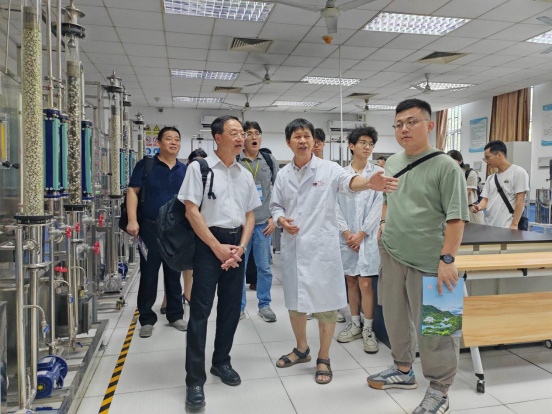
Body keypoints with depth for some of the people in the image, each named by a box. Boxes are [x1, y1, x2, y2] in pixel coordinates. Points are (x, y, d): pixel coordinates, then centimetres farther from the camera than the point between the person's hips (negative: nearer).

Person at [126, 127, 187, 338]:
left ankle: (175, 315, 25)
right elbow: (133, 191, -4)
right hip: (150, 228, -3)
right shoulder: (145, 165, 0)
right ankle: (147, 319, 19)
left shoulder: (184, 170, 9)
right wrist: (132, 221, -14)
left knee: (174, 274, 12)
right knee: (148, 275, 5)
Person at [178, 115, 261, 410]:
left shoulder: (245, 175, 11)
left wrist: (241, 246, -3)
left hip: (237, 244, 5)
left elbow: (250, 214, 12)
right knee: (200, 310, -4)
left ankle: (221, 362, 31)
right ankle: (195, 380, 6)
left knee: (231, 307, 12)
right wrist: (217, 247, -12)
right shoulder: (199, 168, -4)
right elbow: (191, 211, -9)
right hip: (209, 243, -5)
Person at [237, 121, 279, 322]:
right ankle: (239, 306, 22)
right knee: (239, 267, 7)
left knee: (264, 267, 8)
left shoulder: (270, 160, 5)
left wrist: (274, 217, 3)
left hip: (264, 223, 2)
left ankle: (264, 305, 23)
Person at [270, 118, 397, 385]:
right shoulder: (283, 174, 7)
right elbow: (275, 205, 13)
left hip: (322, 247, -4)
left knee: (325, 304, 4)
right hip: (293, 247, 4)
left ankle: (324, 359, 24)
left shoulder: (328, 169, -7)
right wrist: (281, 220, -10)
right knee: (294, 302, 16)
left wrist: (368, 183, -49)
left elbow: (348, 181, -27)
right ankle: (301, 349, 38)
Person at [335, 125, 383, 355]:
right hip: (347, 236, 3)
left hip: (368, 236, -2)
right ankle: (355, 324, 25)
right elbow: (336, 205, 3)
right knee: (351, 282, 11)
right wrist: (346, 232, -6)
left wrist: (361, 233, -9)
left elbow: (379, 205, -4)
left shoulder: (378, 173, 0)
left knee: (365, 284, -3)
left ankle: (368, 329, 11)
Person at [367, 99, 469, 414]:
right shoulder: (392, 162, 9)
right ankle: (404, 370, 40)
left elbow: (456, 217, -14)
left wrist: (447, 259, -18)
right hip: (392, 256, 7)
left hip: (428, 261, -6)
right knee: (396, 317, 19)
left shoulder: (446, 166, -11)